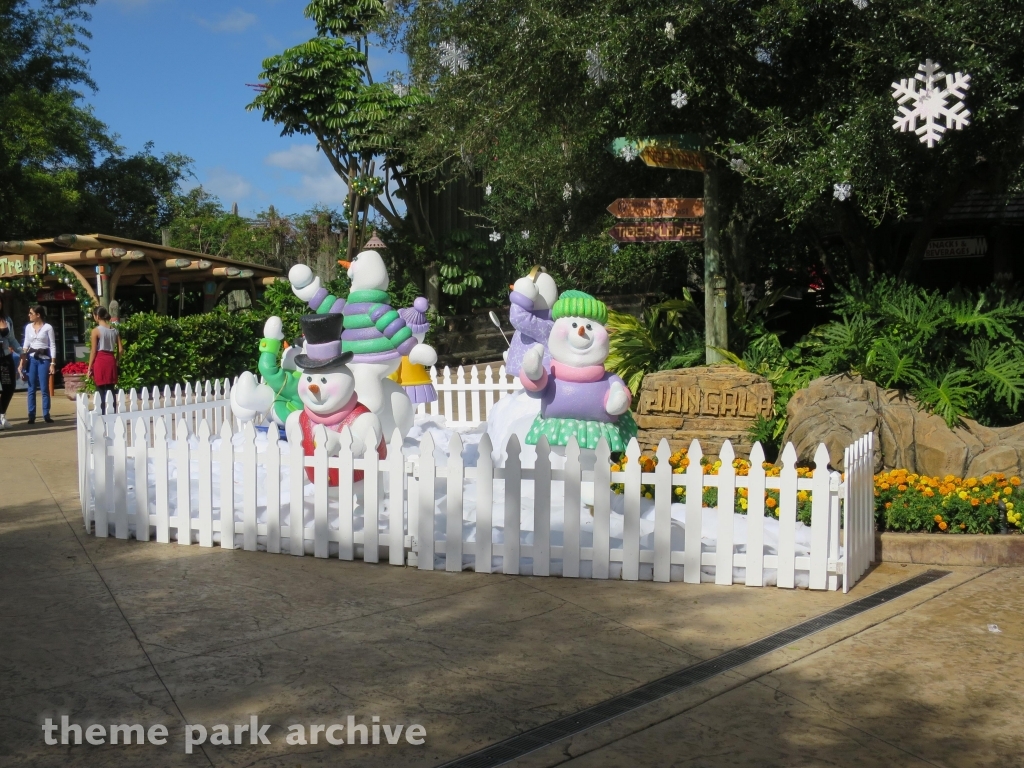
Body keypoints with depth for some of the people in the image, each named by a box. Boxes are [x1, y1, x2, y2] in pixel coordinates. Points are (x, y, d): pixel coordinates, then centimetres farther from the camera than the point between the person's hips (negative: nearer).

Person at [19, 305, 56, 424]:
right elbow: (25, 345, 13)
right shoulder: (28, 327, 9)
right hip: (31, 359, 3)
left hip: (44, 359, -3)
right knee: (31, 388, 3)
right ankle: (31, 415, 7)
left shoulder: (48, 327, -2)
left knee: (44, 388, -2)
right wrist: (22, 362, 6)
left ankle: (46, 415, 4)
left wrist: (53, 363, -8)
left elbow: (52, 346, -2)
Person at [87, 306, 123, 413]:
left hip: (100, 361, -5)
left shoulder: (96, 330, -7)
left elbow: (94, 351, -8)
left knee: (101, 392, -1)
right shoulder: (114, 330, 7)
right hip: (111, 360, 5)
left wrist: (89, 368, -2)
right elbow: (121, 350, 6)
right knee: (111, 391, 9)